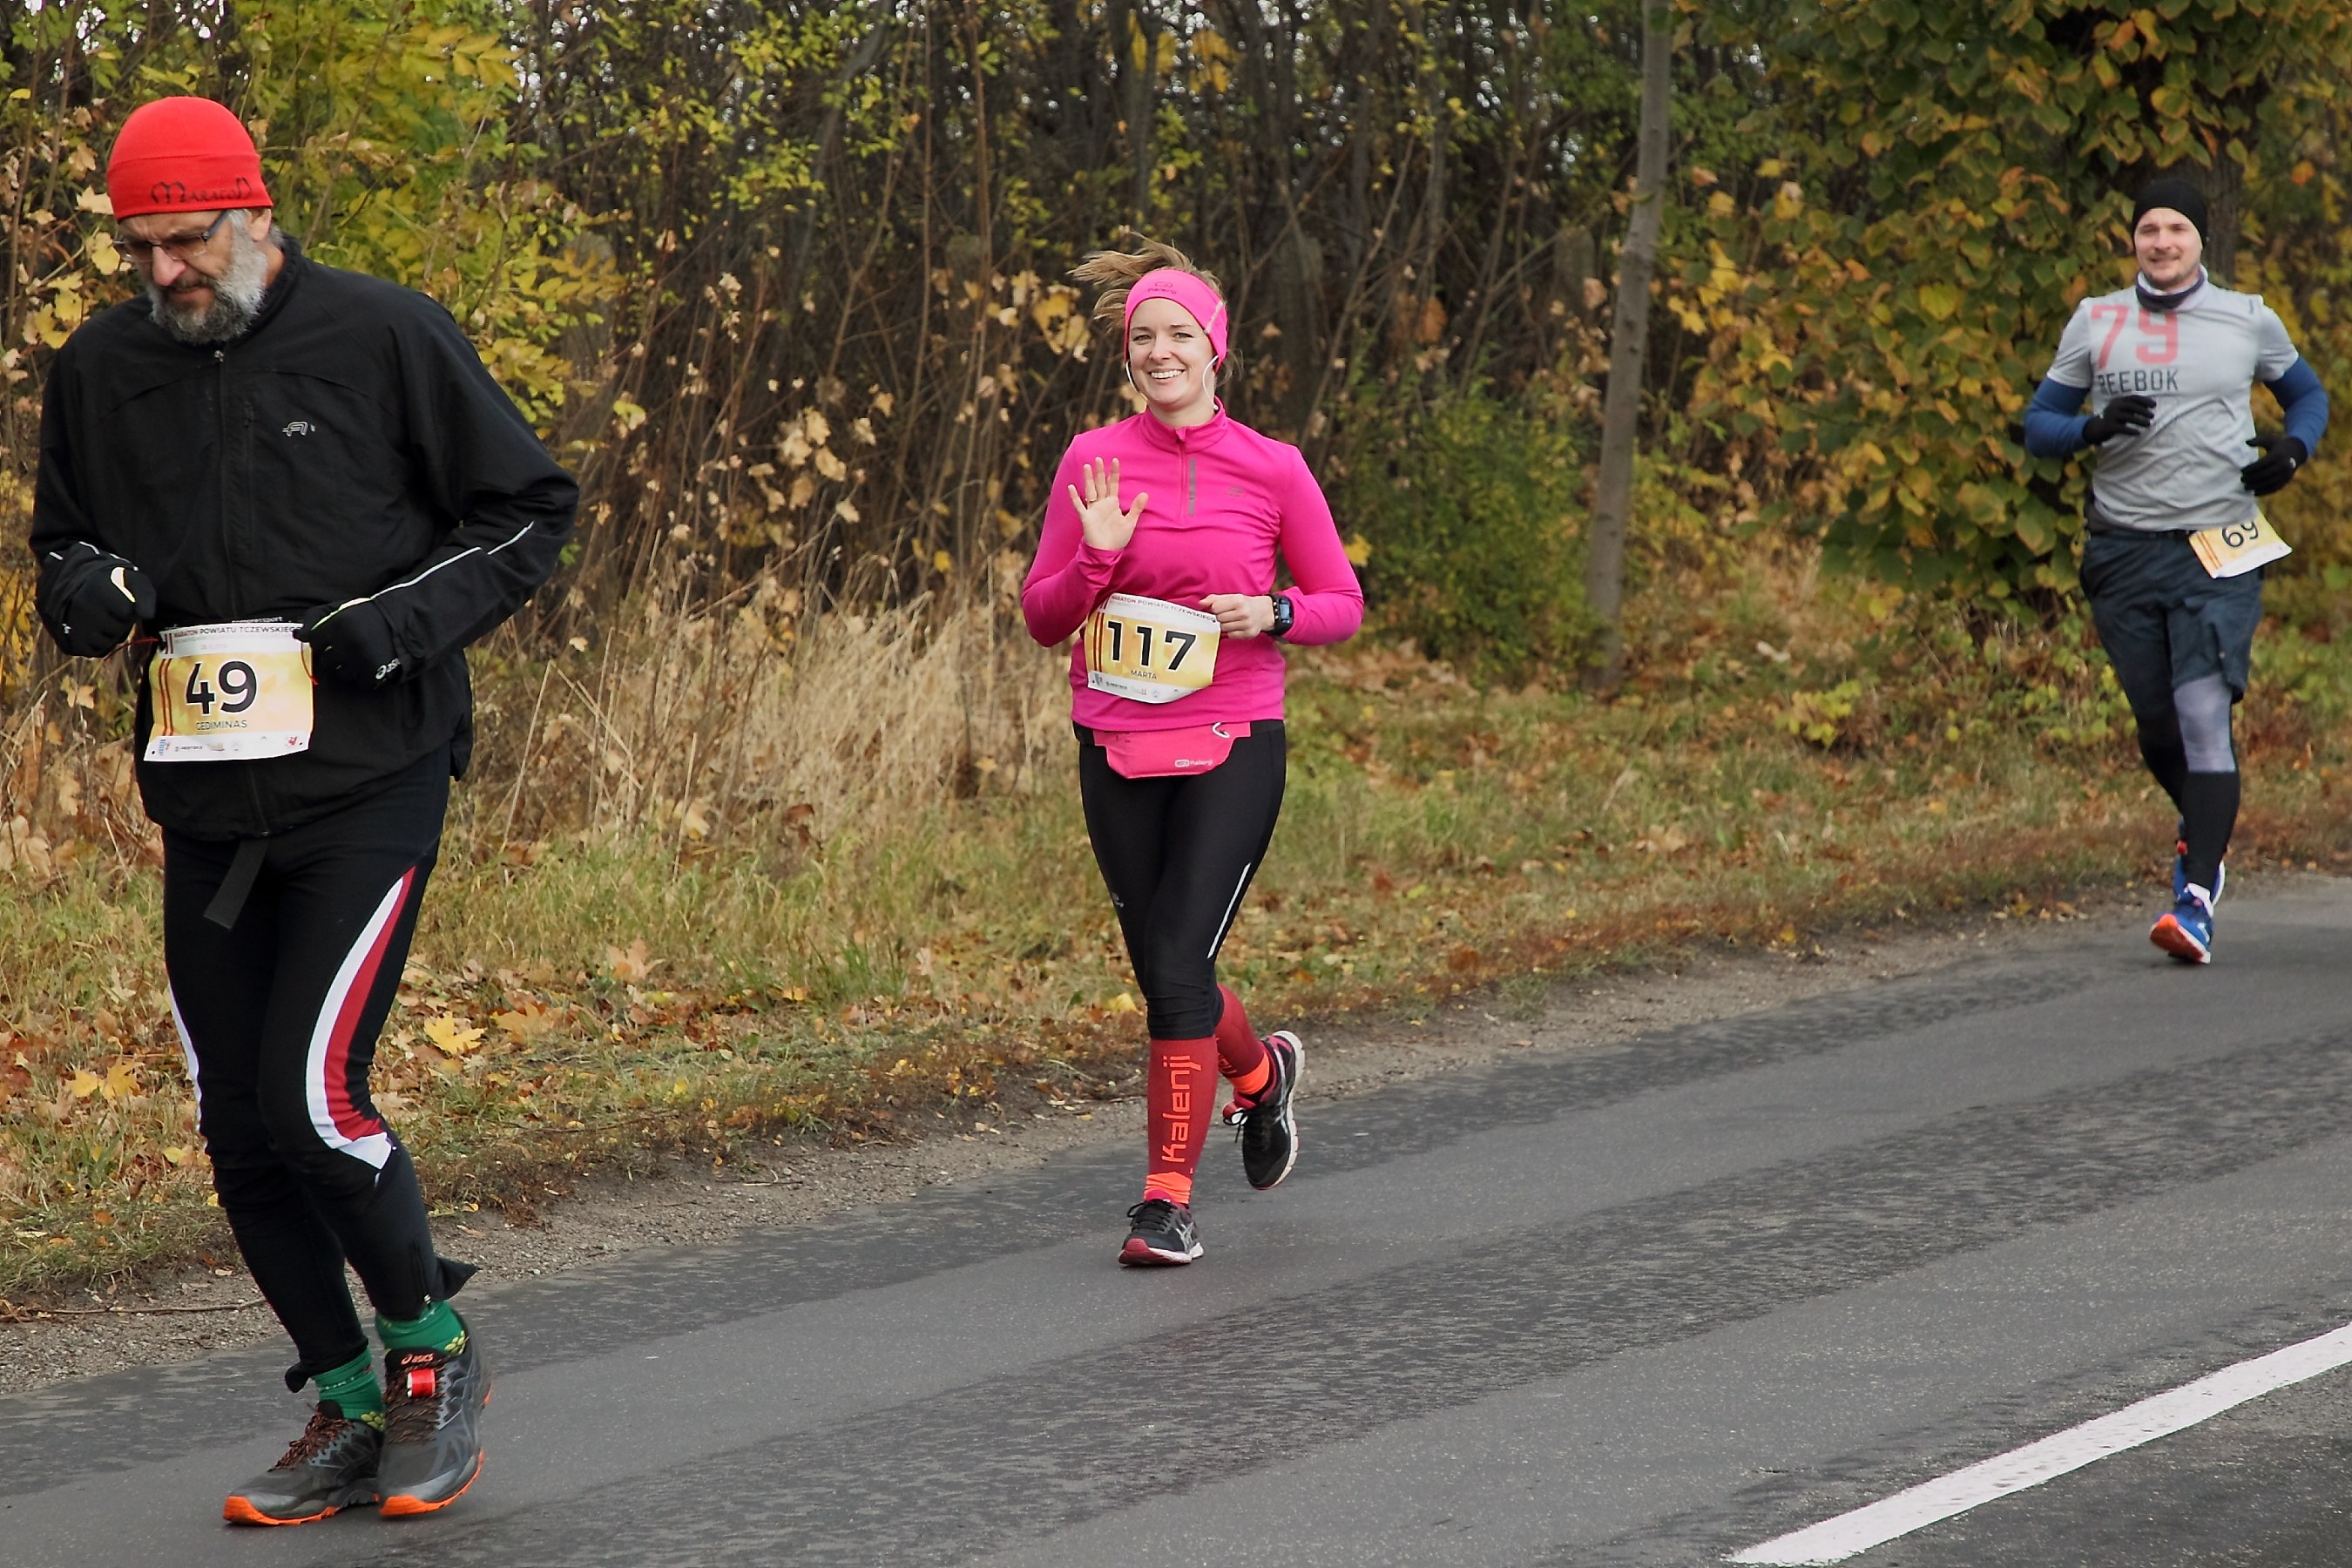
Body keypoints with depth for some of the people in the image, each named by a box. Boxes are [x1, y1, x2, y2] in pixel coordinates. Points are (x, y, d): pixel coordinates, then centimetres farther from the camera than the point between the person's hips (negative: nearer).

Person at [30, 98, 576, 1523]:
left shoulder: (386, 338, -6)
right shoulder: (102, 369, 7)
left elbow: (533, 510, 0)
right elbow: (64, 541, 20)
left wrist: (412, 617, -15)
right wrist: (86, 590, -4)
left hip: (369, 785, -5)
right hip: (207, 806, 5)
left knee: (311, 1096, -15)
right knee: (241, 1130, 6)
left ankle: (436, 1349, 11)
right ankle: (351, 1413, 22)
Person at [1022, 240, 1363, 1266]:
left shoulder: (1272, 469, -1)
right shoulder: (1094, 462, 2)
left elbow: (1343, 604, 7)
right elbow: (1042, 617, 5)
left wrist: (1273, 614, -14)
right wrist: (1095, 555, -14)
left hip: (1231, 750, -3)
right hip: (1118, 752, 3)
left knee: (1178, 968, -14)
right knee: (1164, 974, 12)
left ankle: (1168, 1201, -4)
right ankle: (1262, 1073, 44)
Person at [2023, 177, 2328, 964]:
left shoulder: (2249, 321, 7)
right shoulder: (2095, 322, 9)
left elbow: (2308, 395, 22)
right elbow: (2038, 425, 10)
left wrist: (2292, 448, 0)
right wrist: (2095, 428, -11)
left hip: (2218, 549, -2)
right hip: (2123, 549, 2)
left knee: (2204, 713, -16)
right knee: (2156, 725, 7)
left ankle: (2198, 902, -20)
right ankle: (2201, 827, 39)